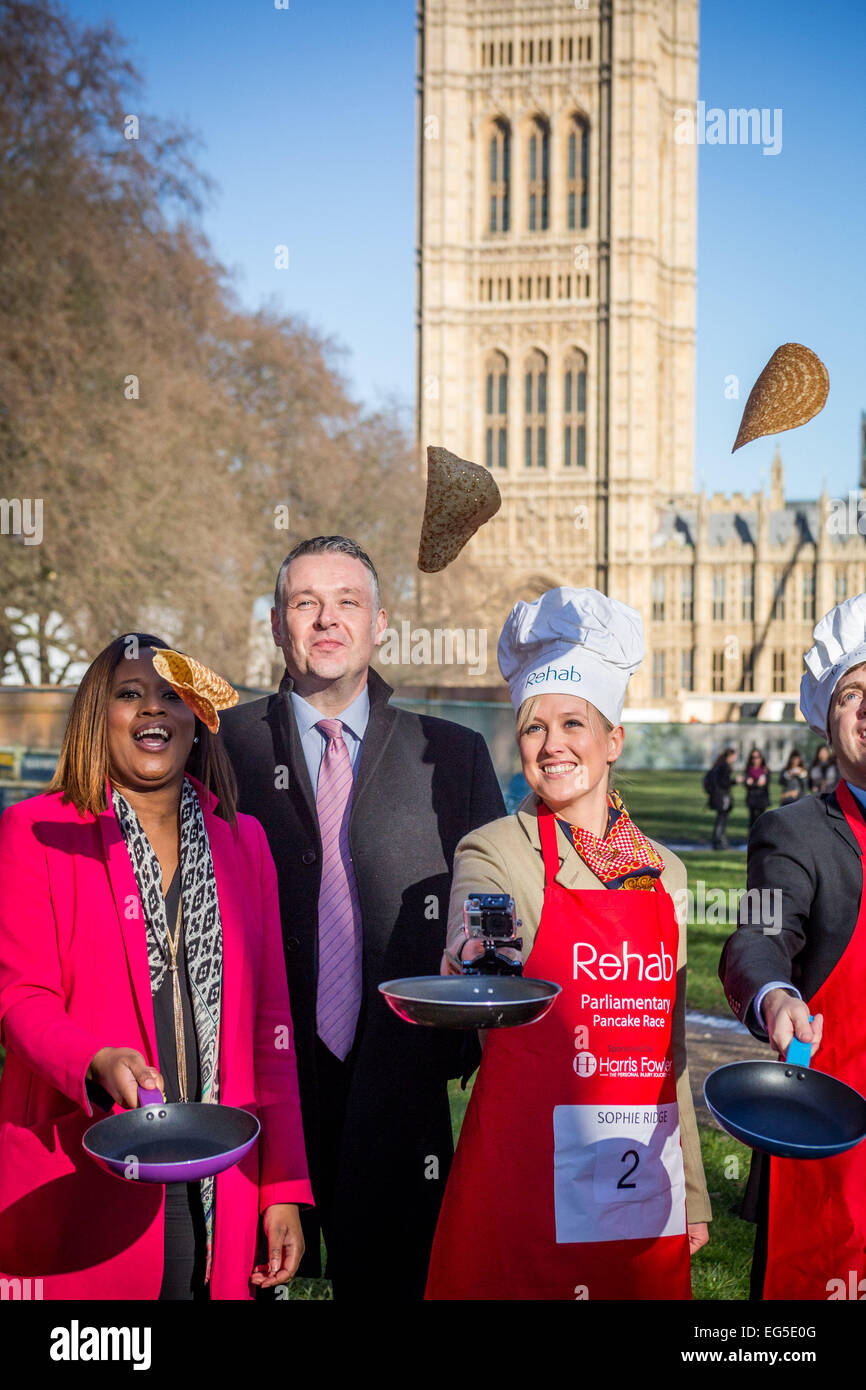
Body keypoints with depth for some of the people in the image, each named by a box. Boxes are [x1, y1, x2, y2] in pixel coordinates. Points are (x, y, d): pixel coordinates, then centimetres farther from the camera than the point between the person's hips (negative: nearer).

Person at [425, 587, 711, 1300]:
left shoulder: (664, 871, 9)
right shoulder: (493, 854, -4)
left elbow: (669, 1047, 15)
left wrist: (693, 1193, 16)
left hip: (645, 1182, 4)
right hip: (528, 1174, -4)